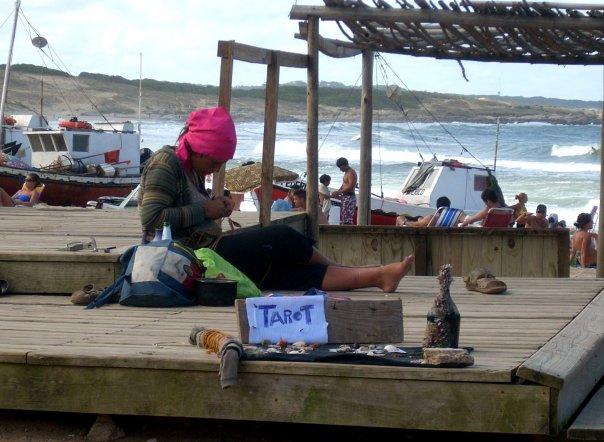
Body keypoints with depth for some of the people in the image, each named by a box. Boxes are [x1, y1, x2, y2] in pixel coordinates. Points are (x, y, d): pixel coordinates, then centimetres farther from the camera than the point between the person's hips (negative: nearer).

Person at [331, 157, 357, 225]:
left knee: (347, 220, -13)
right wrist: (337, 193, 9)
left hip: (349, 198, -11)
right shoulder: (346, 173, 17)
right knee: (342, 219, 11)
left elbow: (350, 187, -23)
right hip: (345, 197, 11)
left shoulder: (351, 173, -14)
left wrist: (338, 192, -18)